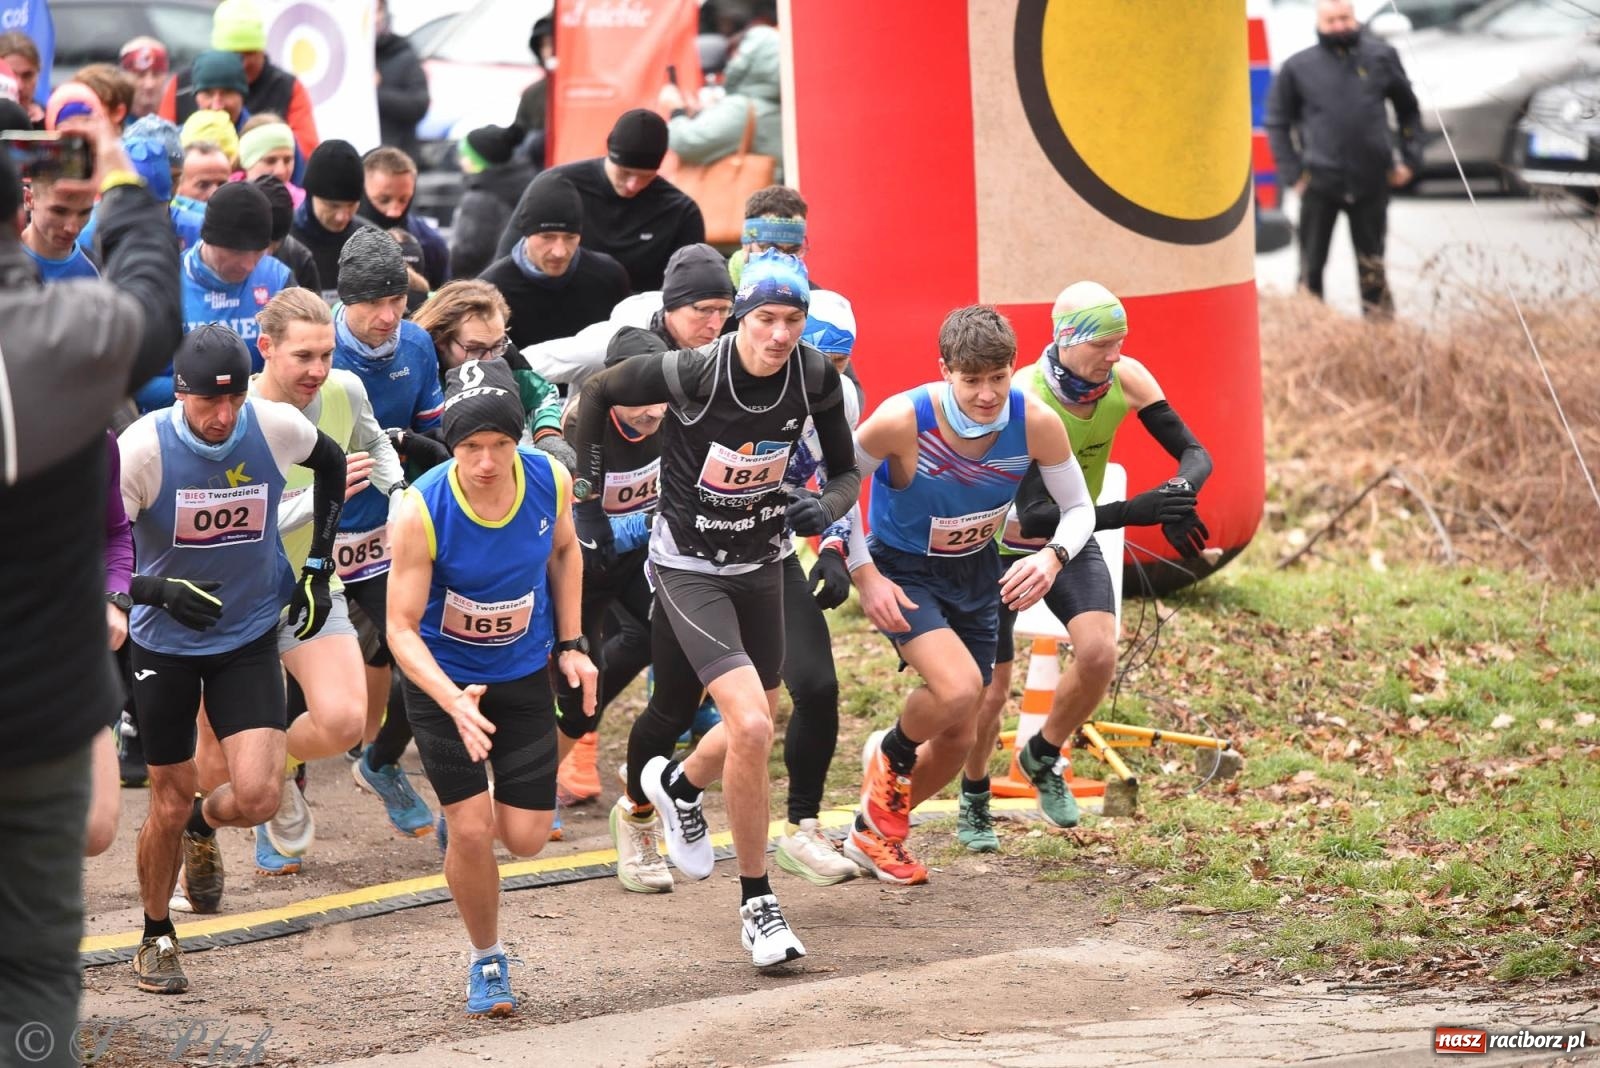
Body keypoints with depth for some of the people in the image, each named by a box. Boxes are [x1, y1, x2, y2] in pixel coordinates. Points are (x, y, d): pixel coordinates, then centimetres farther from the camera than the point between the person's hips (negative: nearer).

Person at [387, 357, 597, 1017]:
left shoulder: (550, 481, -17)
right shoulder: (421, 512, -28)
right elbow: (401, 627, -23)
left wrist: (570, 644, 3)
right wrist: (453, 701, -38)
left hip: (525, 673, 3)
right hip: (442, 678, -3)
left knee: (525, 837, 0)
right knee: (471, 830, -10)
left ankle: (468, 815, 38)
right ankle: (486, 962, 17)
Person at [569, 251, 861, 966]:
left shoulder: (814, 376, -10)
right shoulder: (692, 372, -23)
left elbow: (846, 469, 3)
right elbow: (597, 392, -6)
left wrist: (827, 507, -18)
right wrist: (584, 481, -5)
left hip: (760, 565, 6)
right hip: (690, 567, -6)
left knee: (755, 733, 15)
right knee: (751, 729, -20)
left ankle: (677, 786, 50)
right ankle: (758, 907, -5)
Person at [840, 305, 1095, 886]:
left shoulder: (1036, 422, -22)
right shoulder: (902, 420, -30)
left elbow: (1079, 507, -8)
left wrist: (1052, 556, -29)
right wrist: (864, 576, -20)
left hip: (977, 574, 5)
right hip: (904, 573, -5)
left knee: (957, 739, 11)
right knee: (958, 689, -30)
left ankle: (873, 834, 38)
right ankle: (891, 754, 4)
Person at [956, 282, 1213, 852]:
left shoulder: (1126, 379, -18)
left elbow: (1195, 453, -13)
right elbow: (1033, 515, -38)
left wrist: (1179, 493, -37)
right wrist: (1135, 511, -47)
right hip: (1005, 547, -4)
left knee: (1099, 654, -20)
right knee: (991, 689, 0)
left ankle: (1042, 757, 9)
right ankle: (974, 802, 29)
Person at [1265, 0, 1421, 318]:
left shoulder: (1382, 56, 2)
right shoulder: (1298, 66, -2)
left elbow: (1408, 109, 12)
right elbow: (1278, 122, 4)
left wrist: (1410, 159, 5)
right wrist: (1292, 174, -3)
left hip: (1371, 183, 1)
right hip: (1320, 184, -1)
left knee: (1372, 265, 11)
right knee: (1311, 266, 4)